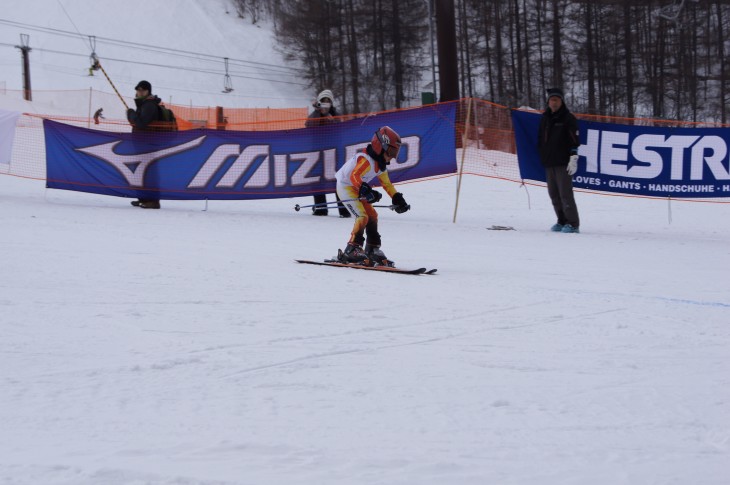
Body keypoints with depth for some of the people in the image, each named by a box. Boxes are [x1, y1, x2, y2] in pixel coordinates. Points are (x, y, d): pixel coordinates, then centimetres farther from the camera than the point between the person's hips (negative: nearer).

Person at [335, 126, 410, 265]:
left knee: (372, 216, 9)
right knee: (362, 217, -20)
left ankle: (372, 250, 17)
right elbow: (354, 176, -39)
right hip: (345, 187, -10)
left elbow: (387, 184, 20)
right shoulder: (367, 160, -26)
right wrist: (365, 191, -52)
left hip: (356, 189, 10)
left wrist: (398, 199, 13)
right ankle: (352, 250, -17)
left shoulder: (381, 165, 6)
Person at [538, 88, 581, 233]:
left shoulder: (568, 118, -3)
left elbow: (574, 141, -8)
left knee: (565, 193, -11)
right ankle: (562, 221, 16)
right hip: (548, 163, 7)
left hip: (563, 163, -7)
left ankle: (573, 224, -8)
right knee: (554, 194, 8)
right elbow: (540, 140, 22)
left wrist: (573, 159, -15)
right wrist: (541, 158, 20)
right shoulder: (545, 118, 16)